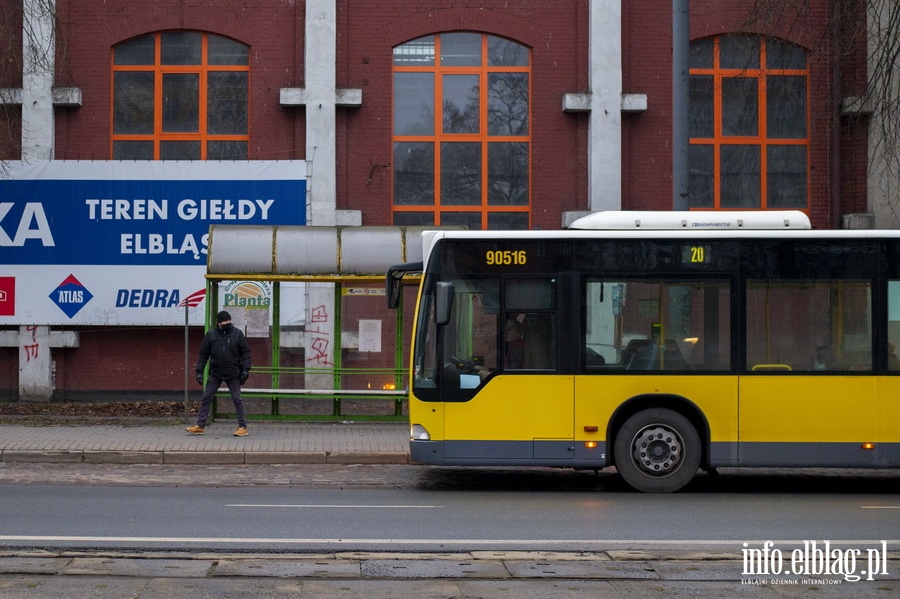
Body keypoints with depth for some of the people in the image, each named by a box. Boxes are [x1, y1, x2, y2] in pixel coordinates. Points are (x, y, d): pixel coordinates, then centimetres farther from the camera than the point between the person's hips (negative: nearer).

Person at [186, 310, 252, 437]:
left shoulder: (237, 334, -2)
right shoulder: (211, 335, 0)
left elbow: (245, 352, -1)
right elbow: (203, 354, 4)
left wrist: (245, 369, -10)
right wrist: (199, 371, -2)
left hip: (233, 374, -2)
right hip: (215, 374, 2)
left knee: (237, 400, 0)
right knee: (206, 398, 2)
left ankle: (243, 427, 6)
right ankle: (200, 425, 9)